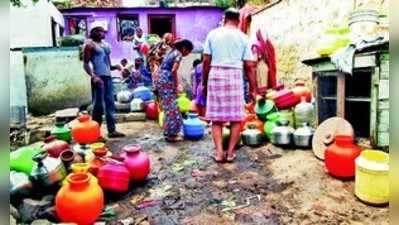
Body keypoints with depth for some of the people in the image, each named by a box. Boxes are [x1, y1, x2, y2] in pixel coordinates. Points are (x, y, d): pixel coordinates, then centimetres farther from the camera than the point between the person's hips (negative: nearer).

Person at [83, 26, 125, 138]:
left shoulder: (105, 43, 20)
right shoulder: (89, 44, -1)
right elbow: (86, 64, -7)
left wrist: (115, 67, 8)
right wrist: (93, 76, -21)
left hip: (108, 76, 8)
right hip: (98, 77, -7)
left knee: (110, 104, 8)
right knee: (98, 105, -6)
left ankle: (112, 130, 15)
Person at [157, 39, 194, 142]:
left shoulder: (172, 52, 19)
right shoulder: (178, 54, -8)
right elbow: (173, 70, -21)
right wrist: (176, 85, -12)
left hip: (161, 81, 9)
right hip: (167, 83, -9)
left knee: (168, 108, 15)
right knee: (172, 108, -3)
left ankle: (168, 132, 22)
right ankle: (171, 134, 4)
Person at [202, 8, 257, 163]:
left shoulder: (213, 34, 7)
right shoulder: (243, 37, 5)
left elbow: (206, 61, 3)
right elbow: (249, 66, 2)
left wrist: (204, 82, 12)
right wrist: (253, 88, 9)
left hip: (215, 75, 1)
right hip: (235, 76, -1)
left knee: (216, 117, 7)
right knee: (236, 117, 9)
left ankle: (219, 152, 5)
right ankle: (230, 152, 10)